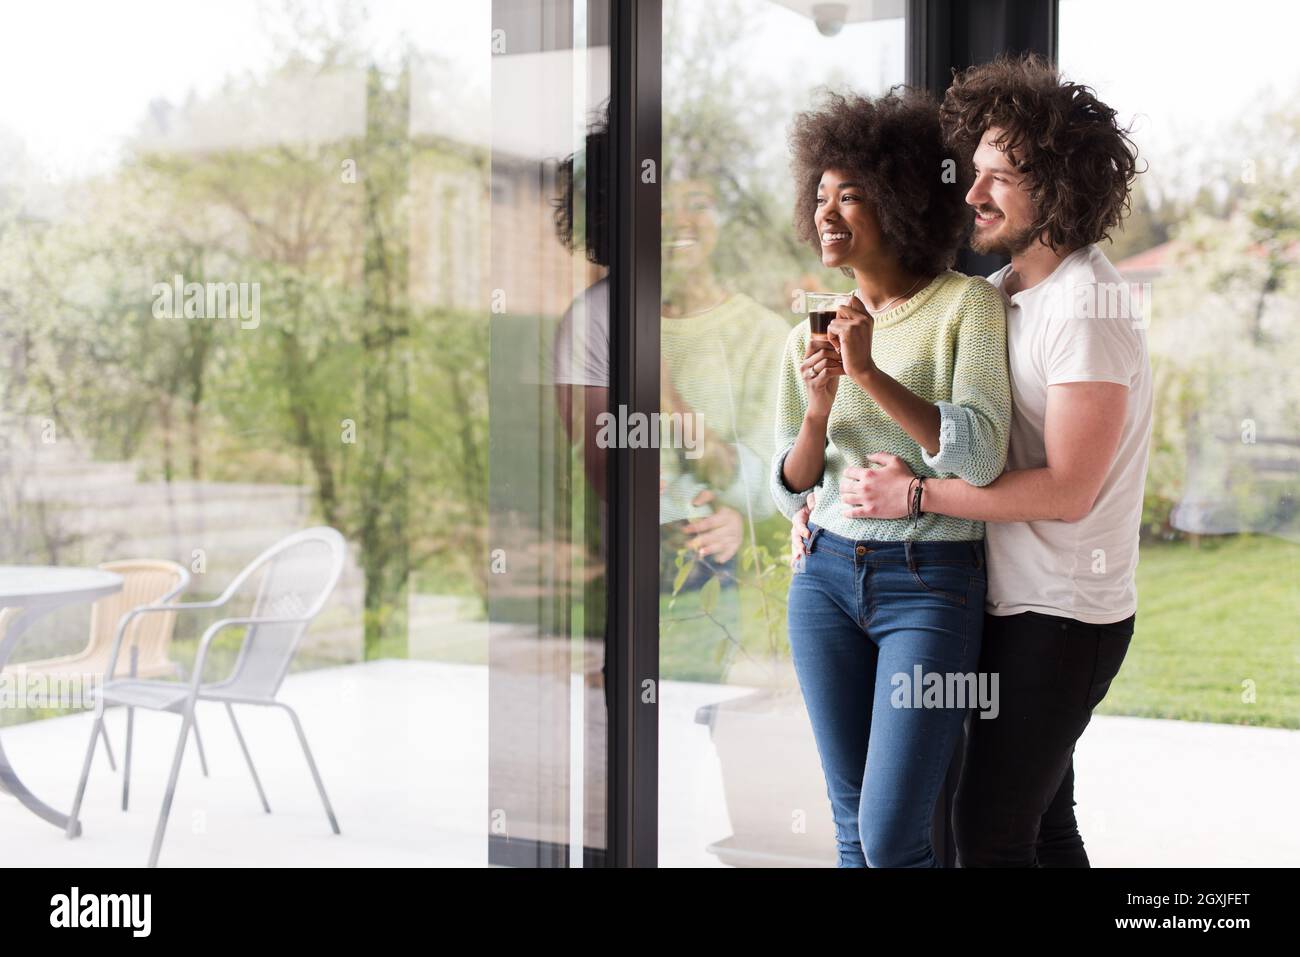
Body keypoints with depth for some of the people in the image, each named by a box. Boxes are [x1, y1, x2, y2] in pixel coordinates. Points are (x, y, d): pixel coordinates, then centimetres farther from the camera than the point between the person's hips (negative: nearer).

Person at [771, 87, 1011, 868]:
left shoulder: (968, 305, -7)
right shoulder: (811, 333, 7)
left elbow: (979, 456, -17)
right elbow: (791, 490, 8)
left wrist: (870, 373, -22)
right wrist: (816, 409, -11)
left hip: (931, 584, -5)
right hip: (826, 577, 5)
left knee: (891, 837, -8)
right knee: (852, 824, 11)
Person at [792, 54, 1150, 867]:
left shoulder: (1087, 306, -18)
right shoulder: (1001, 292, 9)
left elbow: (1066, 490, -23)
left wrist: (913, 494, -20)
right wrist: (828, 501, 4)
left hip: (1062, 613, -9)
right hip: (1014, 598, 9)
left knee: (990, 835, -6)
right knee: (1039, 820, 18)